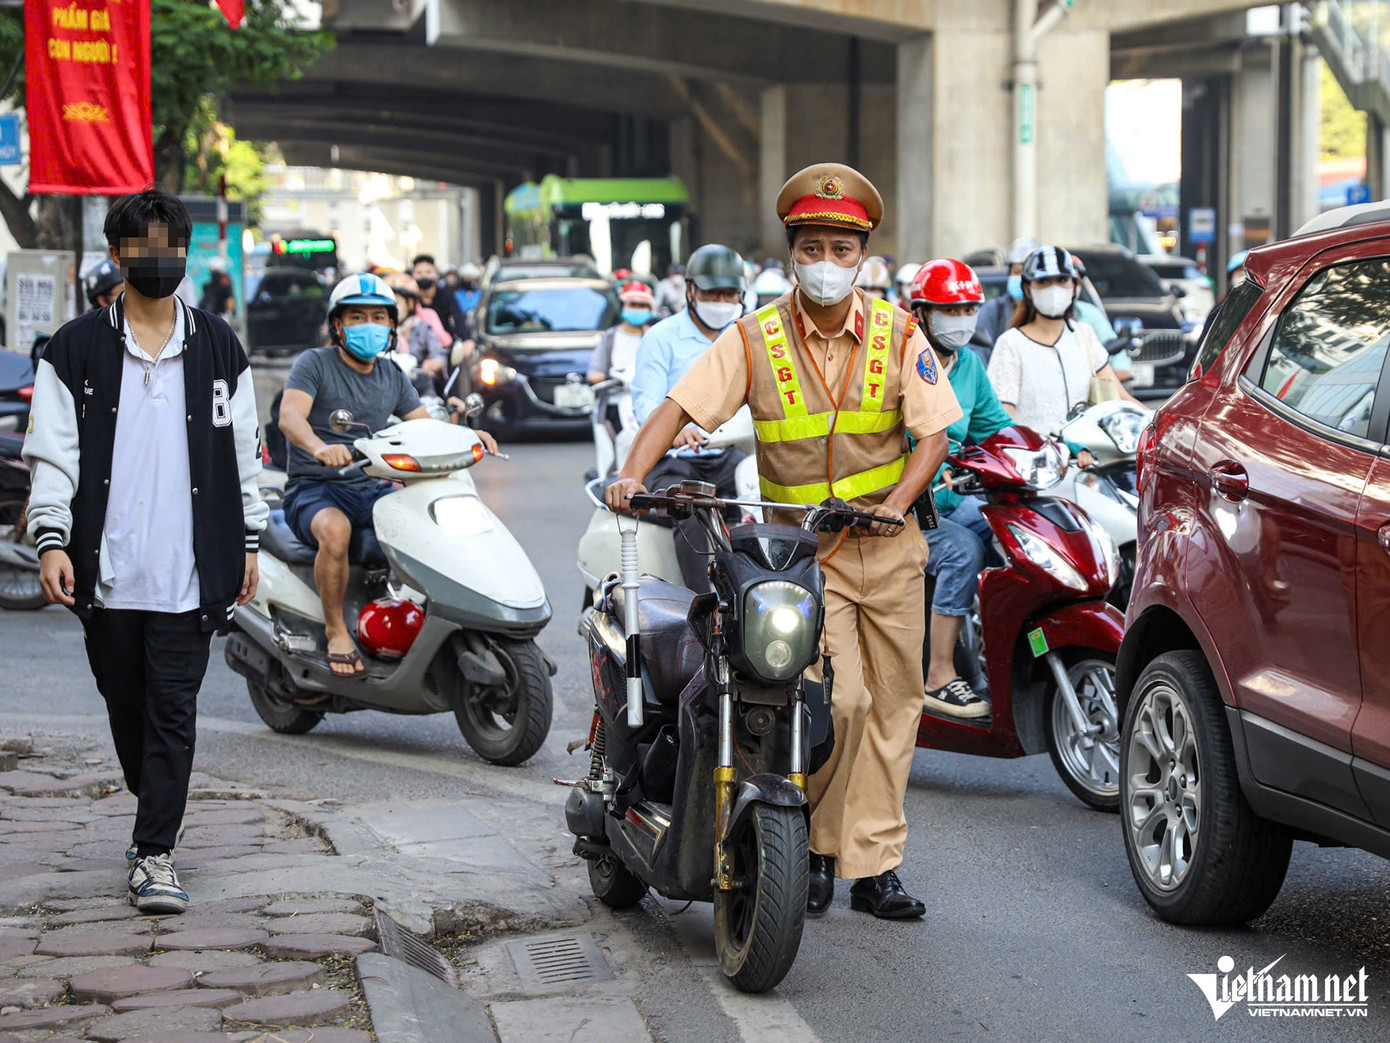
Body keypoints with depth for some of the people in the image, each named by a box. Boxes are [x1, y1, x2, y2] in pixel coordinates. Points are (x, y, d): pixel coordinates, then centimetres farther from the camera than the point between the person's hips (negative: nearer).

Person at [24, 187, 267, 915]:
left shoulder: (218, 348, 10)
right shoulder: (76, 350, 5)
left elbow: (242, 452, 13)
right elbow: (52, 452, 2)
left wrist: (247, 541, 10)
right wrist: (52, 539, -9)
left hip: (189, 572, 0)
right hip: (107, 569, 0)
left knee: (173, 711, -5)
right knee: (126, 706, 11)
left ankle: (155, 854, -3)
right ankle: (157, 807, 34)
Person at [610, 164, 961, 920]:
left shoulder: (897, 334, 2)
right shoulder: (754, 340, -3)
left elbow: (933, 432, 0)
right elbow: (679, 407, -7)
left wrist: (897, 504, -15)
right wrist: (631, 474, -23)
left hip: (888, 544, 3)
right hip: (801, 549, -3)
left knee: (891, 704, 4)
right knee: (839, 700, -15)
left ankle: (873, 865, 12)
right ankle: (813, 841, 6)